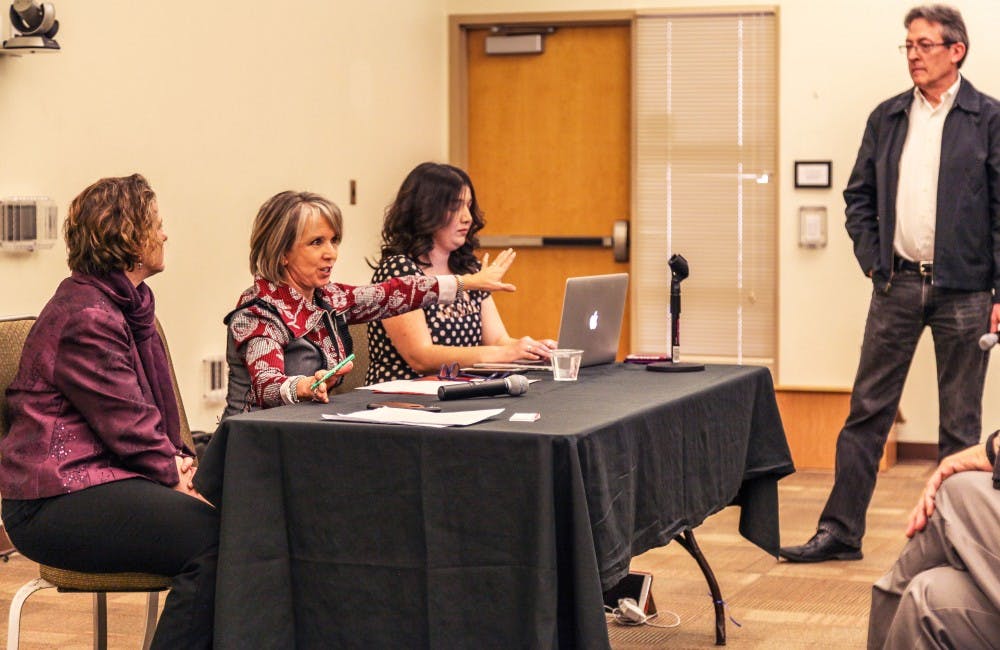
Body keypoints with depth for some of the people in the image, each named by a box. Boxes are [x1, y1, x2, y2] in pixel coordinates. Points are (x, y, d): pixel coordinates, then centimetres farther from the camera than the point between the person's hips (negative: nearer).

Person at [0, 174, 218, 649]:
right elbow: (127, 424, -16)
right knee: (210, 535, -27)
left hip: (104, 478, 10)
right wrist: (179, 477, -9)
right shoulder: (85, 317, -14)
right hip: (55, 501, -10)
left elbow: (151, 411, 23)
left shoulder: (127, 304, 19)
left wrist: (179, 459, 6)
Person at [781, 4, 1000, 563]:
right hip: (898, 285, 3)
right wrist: (872, 259, 2)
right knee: (868, 411, 5)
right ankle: (840, 531, 10)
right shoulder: (887, 118, 9)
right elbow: (859, 196, 15)